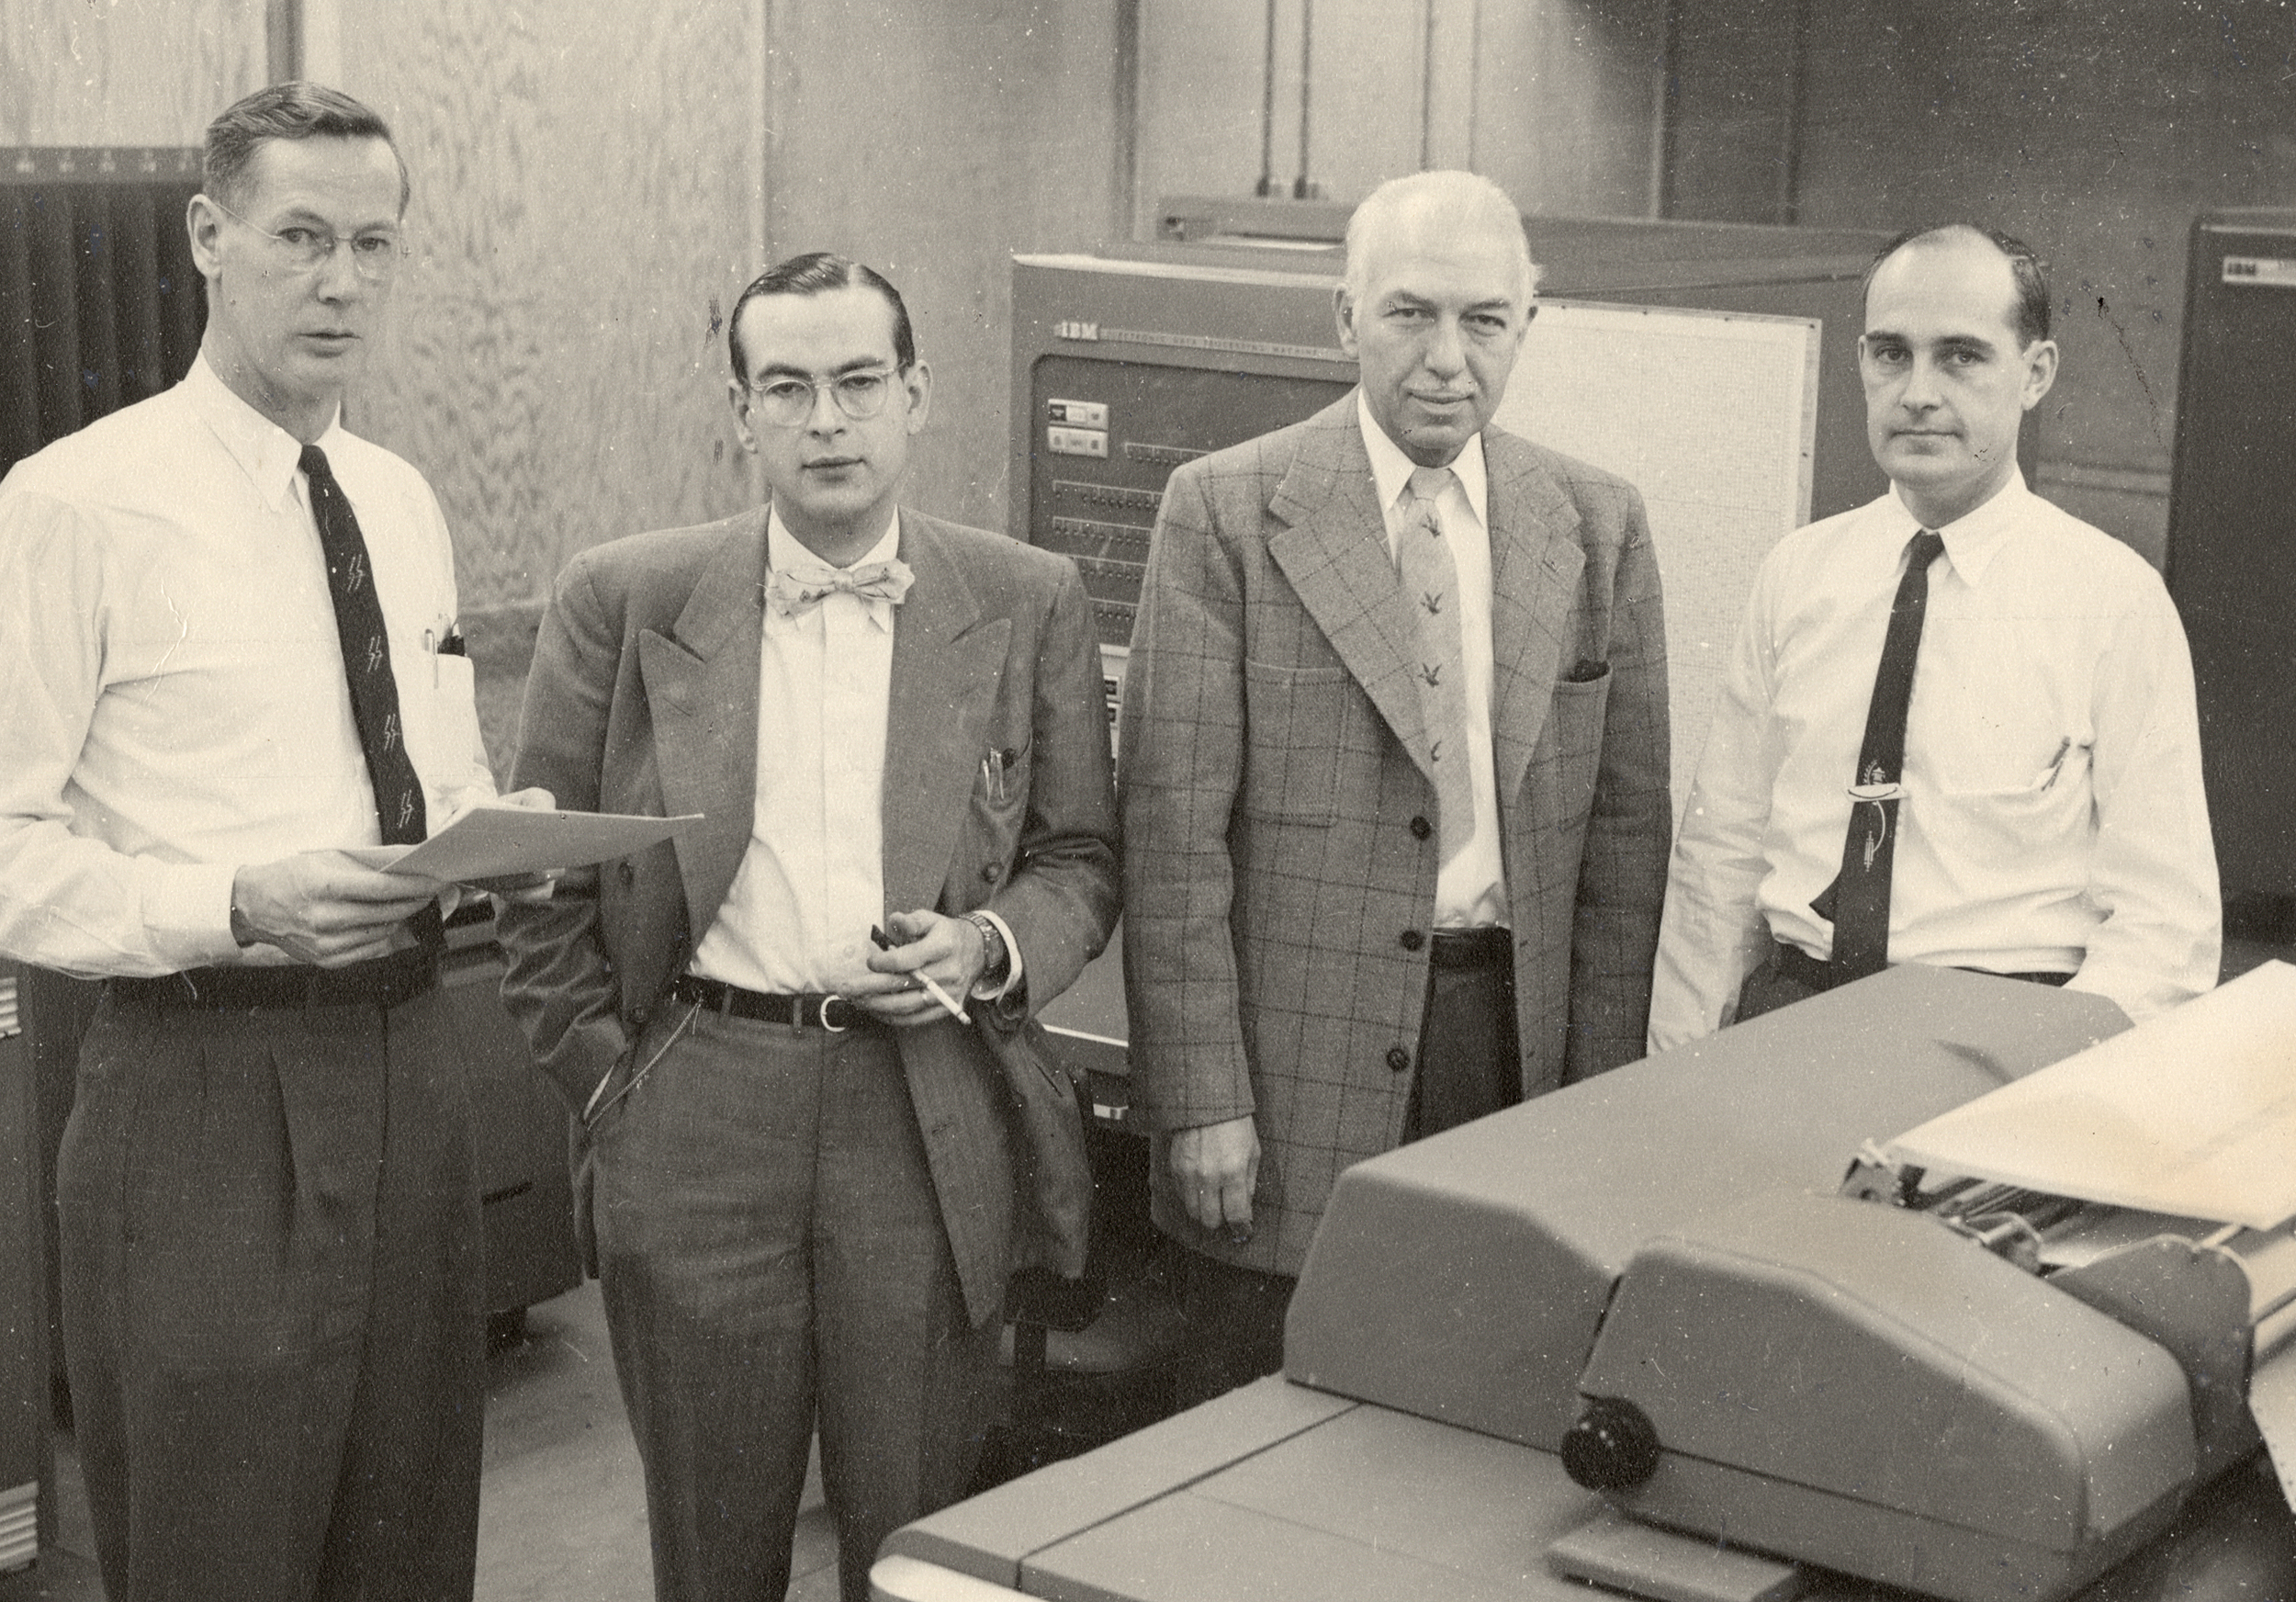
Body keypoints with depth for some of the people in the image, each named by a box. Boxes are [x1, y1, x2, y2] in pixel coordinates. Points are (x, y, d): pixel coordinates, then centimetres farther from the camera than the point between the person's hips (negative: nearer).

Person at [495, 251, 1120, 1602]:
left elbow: (1080, 859, 10)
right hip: (698, 1122, 0)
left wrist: (989, 948, -8)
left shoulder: (1029, 605, 4)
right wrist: (601, 1075, 3)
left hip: (930, 1127, 0)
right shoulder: (624, 603, 2)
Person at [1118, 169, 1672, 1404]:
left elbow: (1626, 825, 8)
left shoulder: (1598, 526, 7)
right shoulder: (1227, 512, -3)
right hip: (1299, 1064, -2)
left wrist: (1600, 1098, 5)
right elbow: (1173, 825, -6)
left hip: (1516, 1036, 3)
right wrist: (1199, 1101, -10)